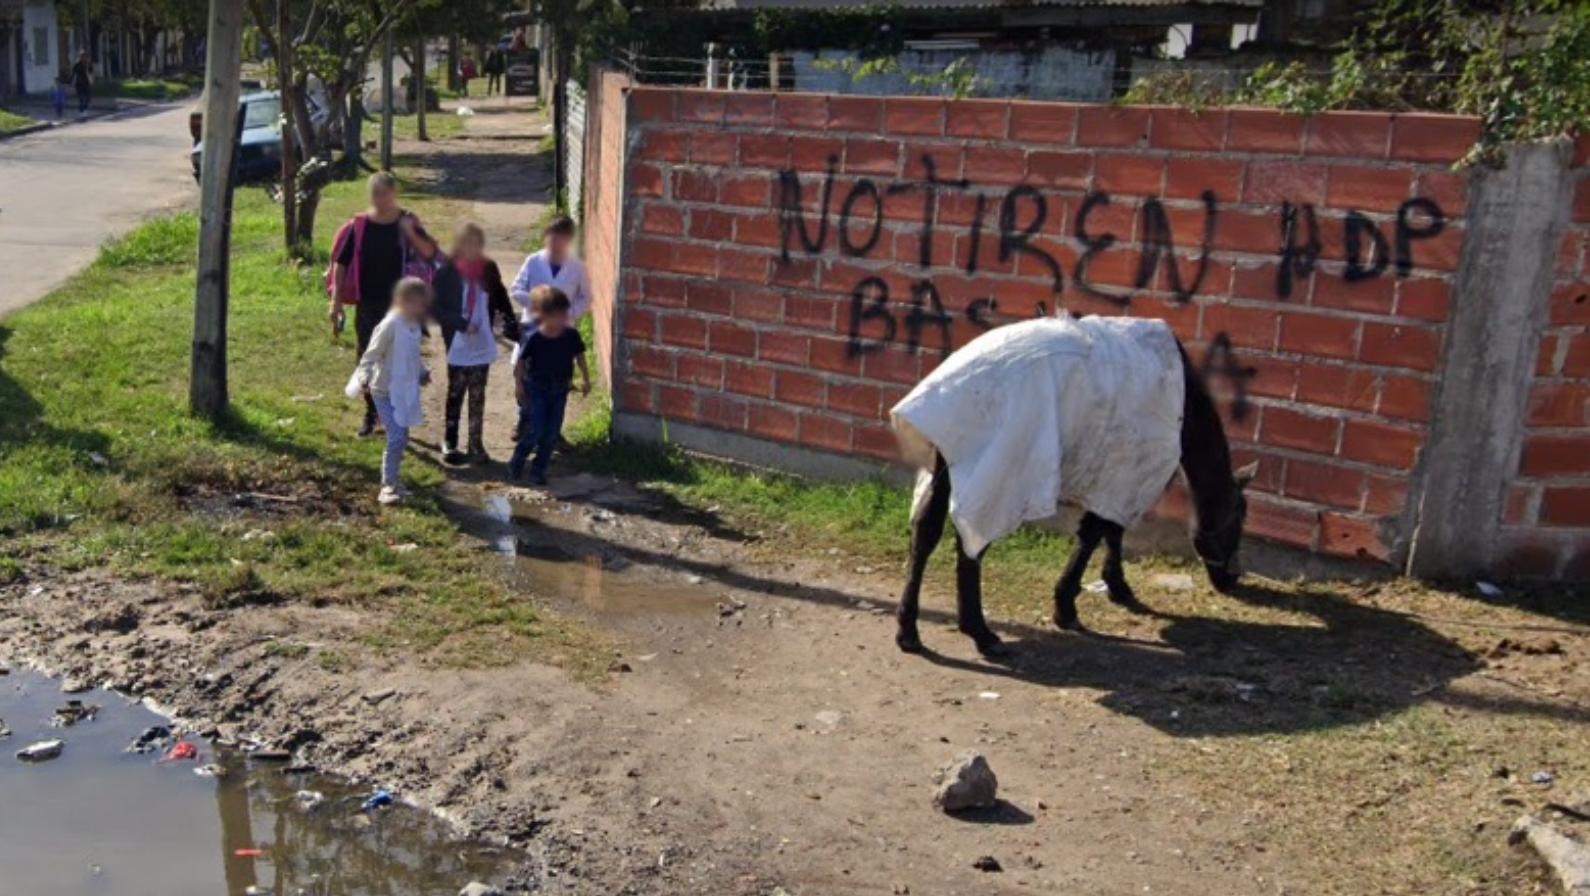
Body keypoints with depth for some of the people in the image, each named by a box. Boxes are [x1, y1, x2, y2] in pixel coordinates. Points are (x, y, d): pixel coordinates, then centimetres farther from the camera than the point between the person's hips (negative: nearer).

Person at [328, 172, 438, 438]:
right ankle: (371, 414, 23)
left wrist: (410, 233, -29)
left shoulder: (408, 223, -3)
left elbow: (429, 253, -13)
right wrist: (336, 303, -4)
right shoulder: (358, 226, -2)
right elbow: (340, 264, 0)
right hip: (367, 305, 1)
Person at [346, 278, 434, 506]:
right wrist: (363, 379, -32)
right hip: (386, 392, -8)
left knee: (402, 438, 13)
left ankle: (393, 481, 26)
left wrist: (422, 372, 35)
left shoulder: (414, 325, 5)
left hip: (405, 392, 8)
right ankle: (388, 486, -3)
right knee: (396, 438, -12)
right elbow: (371, 355, -20)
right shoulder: (390, 325, -20)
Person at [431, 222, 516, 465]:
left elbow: (500, 297, 10)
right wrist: (461, 324, -21)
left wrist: (510, 322, -6)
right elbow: (435, 307, -11)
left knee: (477, 396, 8)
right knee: (455, 394, 7)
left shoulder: (489, 269, 1)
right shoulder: (447, 272, -10)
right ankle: (449, 443, 17)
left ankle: (476, 443, 16)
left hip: (483, 345, 3)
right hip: (458, 345, -3)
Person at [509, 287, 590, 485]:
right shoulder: (533, 338, -17)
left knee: (552, 433, 6)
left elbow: (579, 356, 6)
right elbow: (521, 362, -7)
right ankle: (517, 463, 17)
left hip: (560, 390, 4)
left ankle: (538, 470, 19)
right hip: (537, 389, -4)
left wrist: (586, 379, 9)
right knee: (535, 431, -5)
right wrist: (519, 384, -5)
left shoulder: (571, 336, -9)